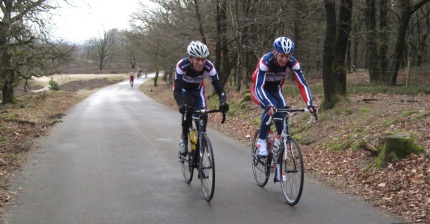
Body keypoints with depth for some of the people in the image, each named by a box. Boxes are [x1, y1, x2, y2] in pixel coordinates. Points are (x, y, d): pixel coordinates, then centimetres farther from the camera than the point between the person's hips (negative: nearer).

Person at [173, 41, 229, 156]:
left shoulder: (209, 67, -33)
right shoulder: (182, 65, -37)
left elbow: (219, 88, -33)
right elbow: (177, 90, -40)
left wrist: (223, 102, -54)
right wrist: (181, 104, -60)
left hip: (197, 89, 2)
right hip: (183, 89, -2)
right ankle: (184, 138, -11)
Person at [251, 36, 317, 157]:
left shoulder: (292, 62, -25)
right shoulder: (265, 61, -34)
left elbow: (302, 84, -26)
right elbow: (259, 87, -42)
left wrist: (309, 104, -42)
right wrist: (268, 105, -58)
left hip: (276, 90, 4)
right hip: (260, 90, -4)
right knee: (272, 108, -33)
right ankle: (261, 142, -18)